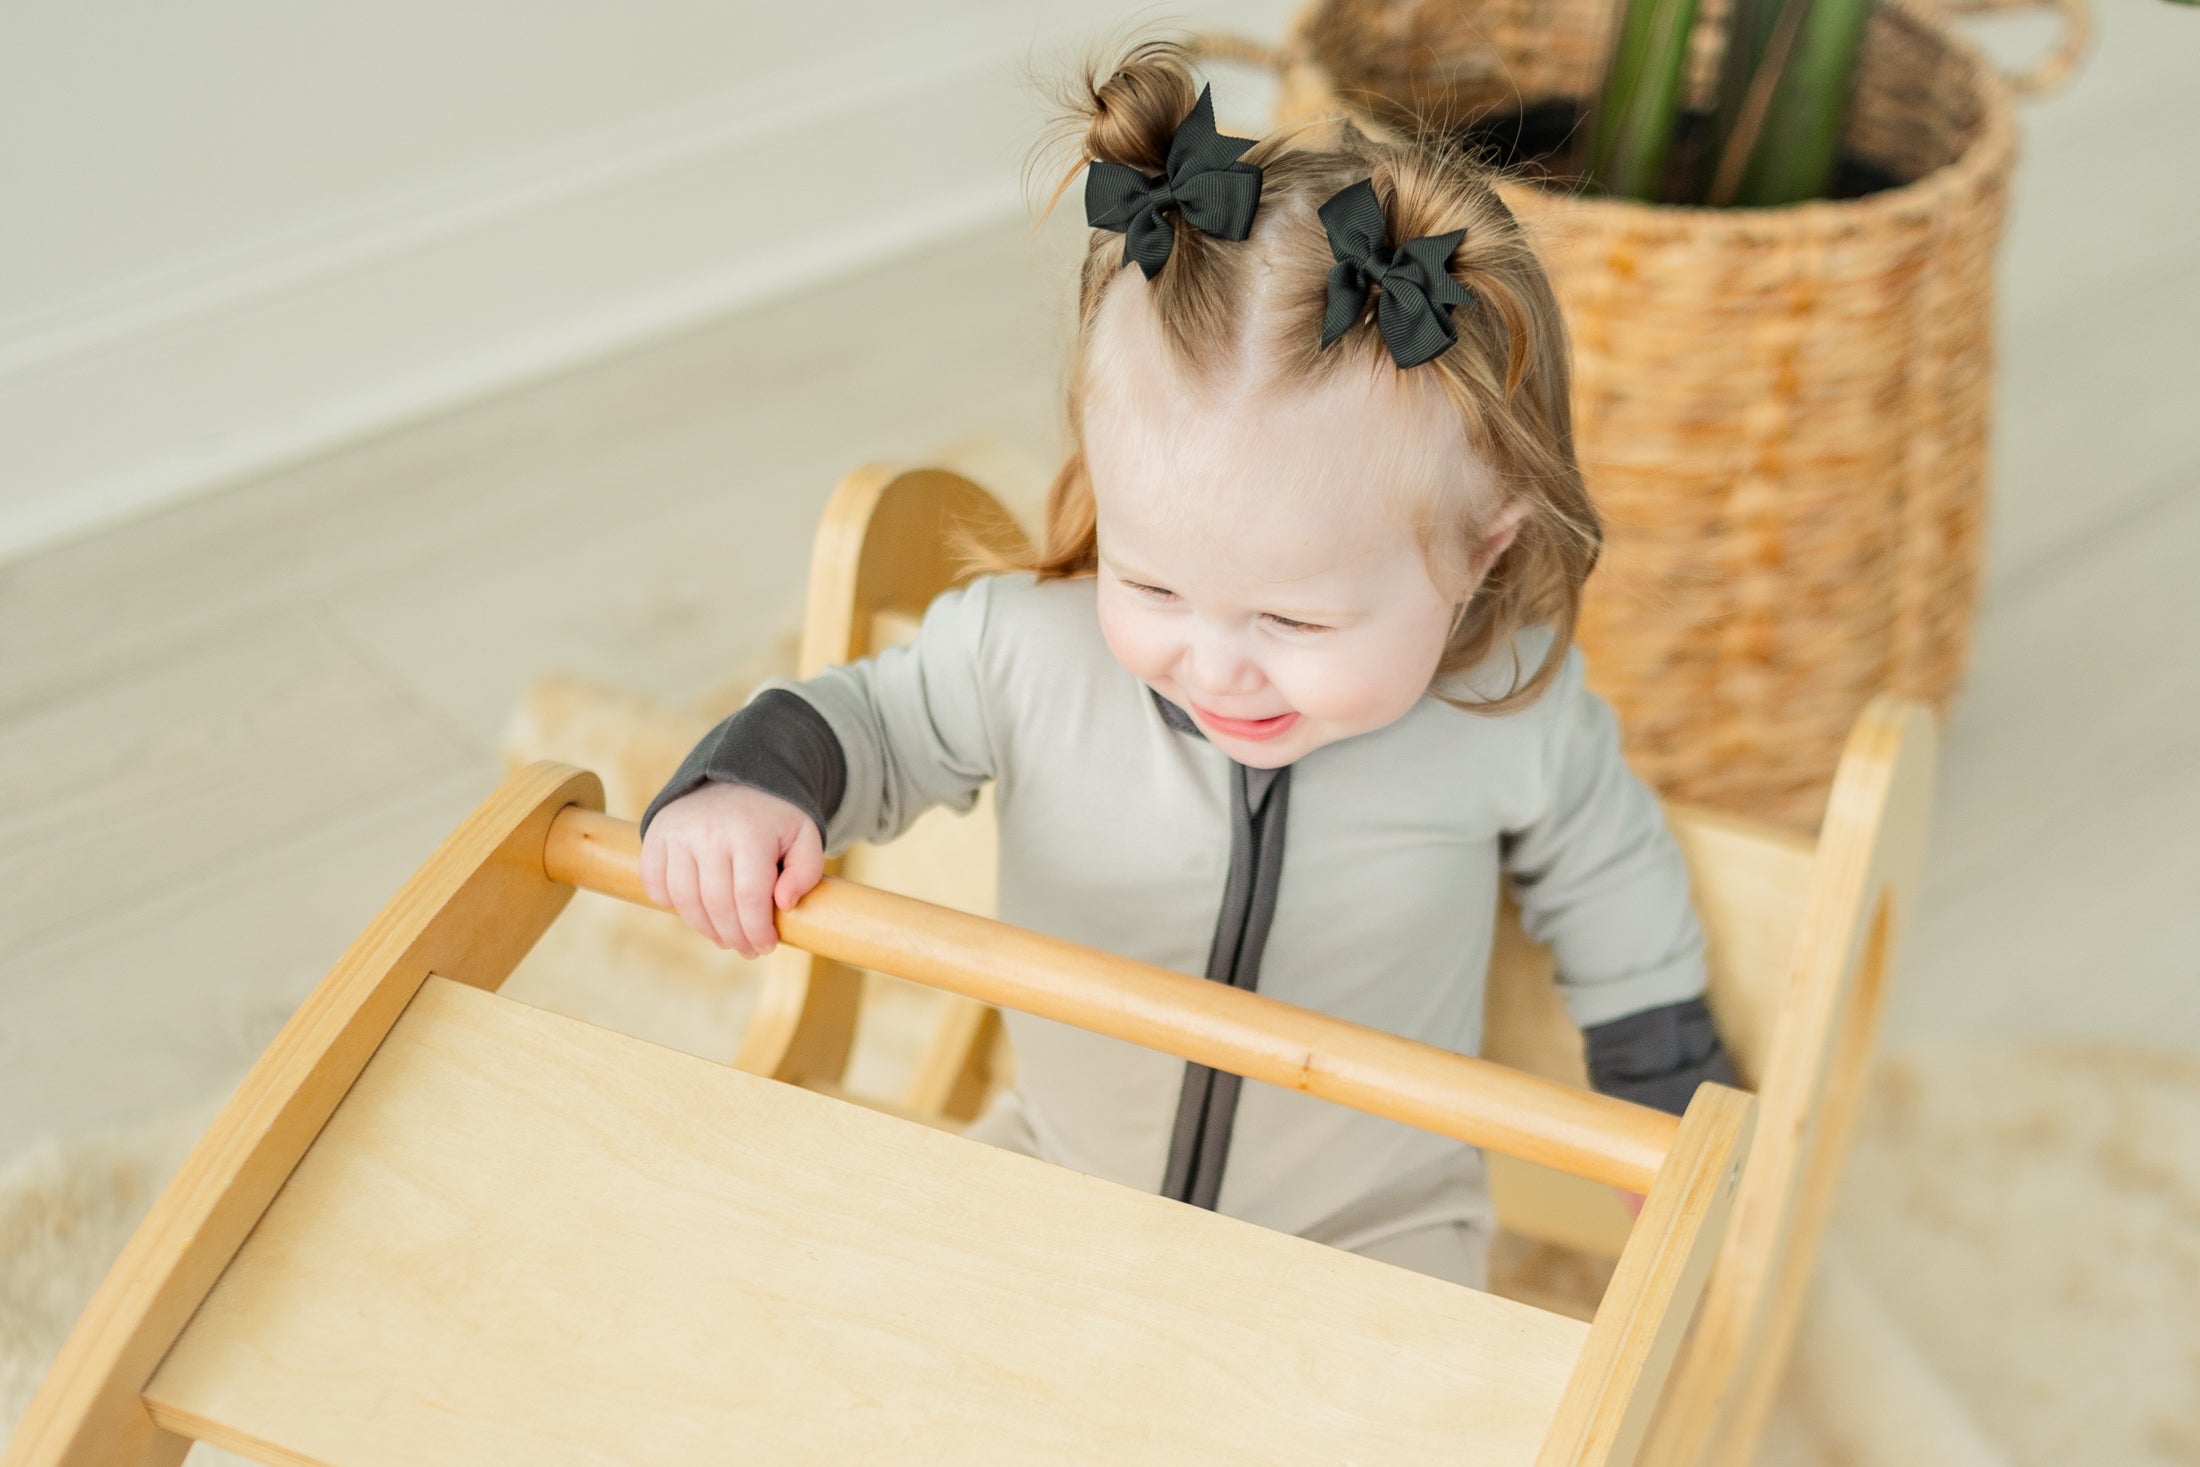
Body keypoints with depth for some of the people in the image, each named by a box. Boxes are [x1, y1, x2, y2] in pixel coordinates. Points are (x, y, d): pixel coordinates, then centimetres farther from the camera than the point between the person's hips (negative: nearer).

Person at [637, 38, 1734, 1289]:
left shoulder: (1510, 707, -23)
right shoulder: (1026, 649, -25)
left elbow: (1602, 871, 0)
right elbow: (874, 725, -4)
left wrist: (1671, 1100, 9)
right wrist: (751, 782, -25)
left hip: (1370, 1231, -2)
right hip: (1057, 1176, 2)